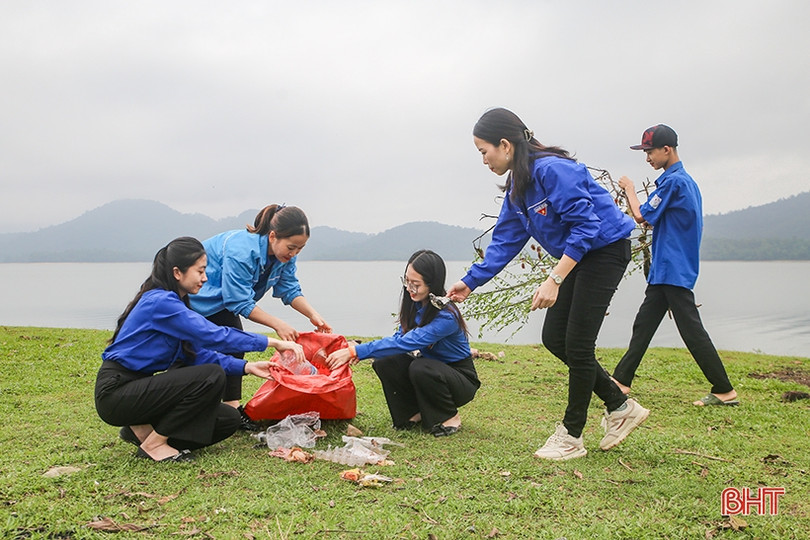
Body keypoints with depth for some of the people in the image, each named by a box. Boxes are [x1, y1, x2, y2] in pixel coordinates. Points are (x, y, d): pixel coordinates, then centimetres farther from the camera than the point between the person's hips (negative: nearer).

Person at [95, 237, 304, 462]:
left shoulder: (174, 302, 9)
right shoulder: (160, 302, -20)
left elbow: (197, 353, 8)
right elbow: (214, 337, -26)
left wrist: (246, 367, -4)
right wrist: (273, 342, -23)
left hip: (137, 387, 9)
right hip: (116, 392, -9)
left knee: (228, 420, -1)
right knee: (211, 377, -25)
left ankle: (144, 430, 6)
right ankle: (154, 444, -11)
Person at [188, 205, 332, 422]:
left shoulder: (285, 255, -14)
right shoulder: (241, 251, -39)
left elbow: (290, 289, -6)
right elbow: (239, 302, -35)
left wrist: (314, 316, -21)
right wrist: (277, 324, -37)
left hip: (222, 301, 8)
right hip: (198, 296, -8)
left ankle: (232, 405, 1)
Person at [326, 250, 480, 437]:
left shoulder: (446, 317, -30)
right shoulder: (415, 304, -7)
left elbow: (404, 343, -36)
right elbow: (400, 337, -1)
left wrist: (355, 351, -37)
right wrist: (360, 350, -19)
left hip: (462, 379, -6)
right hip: (430, 369, 6)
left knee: (420, 368, -35)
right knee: (385, 363, -19)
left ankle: (450, 418, -9)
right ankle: (415, 414, 3)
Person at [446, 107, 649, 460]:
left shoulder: (551, 169, -24)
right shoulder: (517, 186, 5)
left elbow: (585, 226, -25)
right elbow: (504, 243, 10)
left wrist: (554, 280, -30)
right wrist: (470, 282, 9)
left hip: (605, 249, -9)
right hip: (577, 256, 9)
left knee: (577, 343, -6)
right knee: (553, 338, 6)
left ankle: (571, 436, 9)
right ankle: (620, 408, 19)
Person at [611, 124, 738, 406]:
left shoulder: (673, 181, -15)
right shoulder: (686, 180, 16)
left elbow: (642, 216, -12)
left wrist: (629, 189, 1)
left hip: (674, 271, -10)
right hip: (664, 270, 10)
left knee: (692, 331, -6)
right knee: (643, 326, 12)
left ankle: (725, 391, 2)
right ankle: (621, 381, 18)